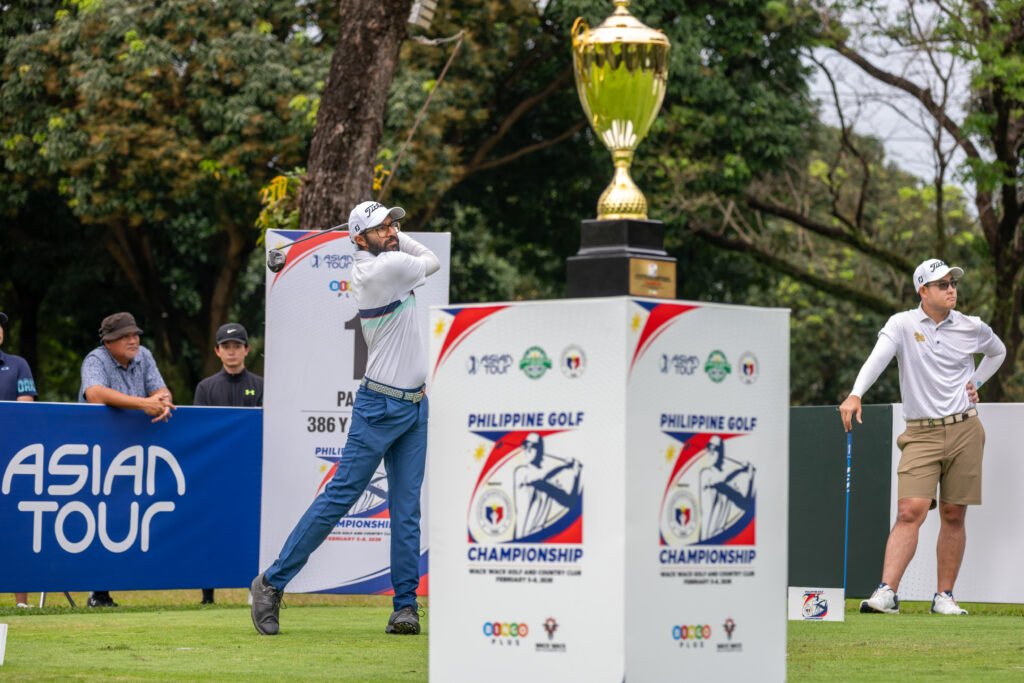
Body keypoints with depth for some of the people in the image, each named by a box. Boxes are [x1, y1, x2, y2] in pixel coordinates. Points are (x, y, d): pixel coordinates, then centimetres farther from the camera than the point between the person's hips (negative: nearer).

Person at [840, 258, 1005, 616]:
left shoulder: (973, 328, 7)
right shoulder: (903, 324, -3)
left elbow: (998, 351, 29)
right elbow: (877, 358, -21)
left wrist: (976, 382, 14)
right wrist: (856, 394, -38)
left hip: (964, 430, 2)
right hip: (921, 434, -2)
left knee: (953, 516, 4)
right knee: (910, 512, -13)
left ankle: (944, 595, 11)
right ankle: (887, 592, -18)